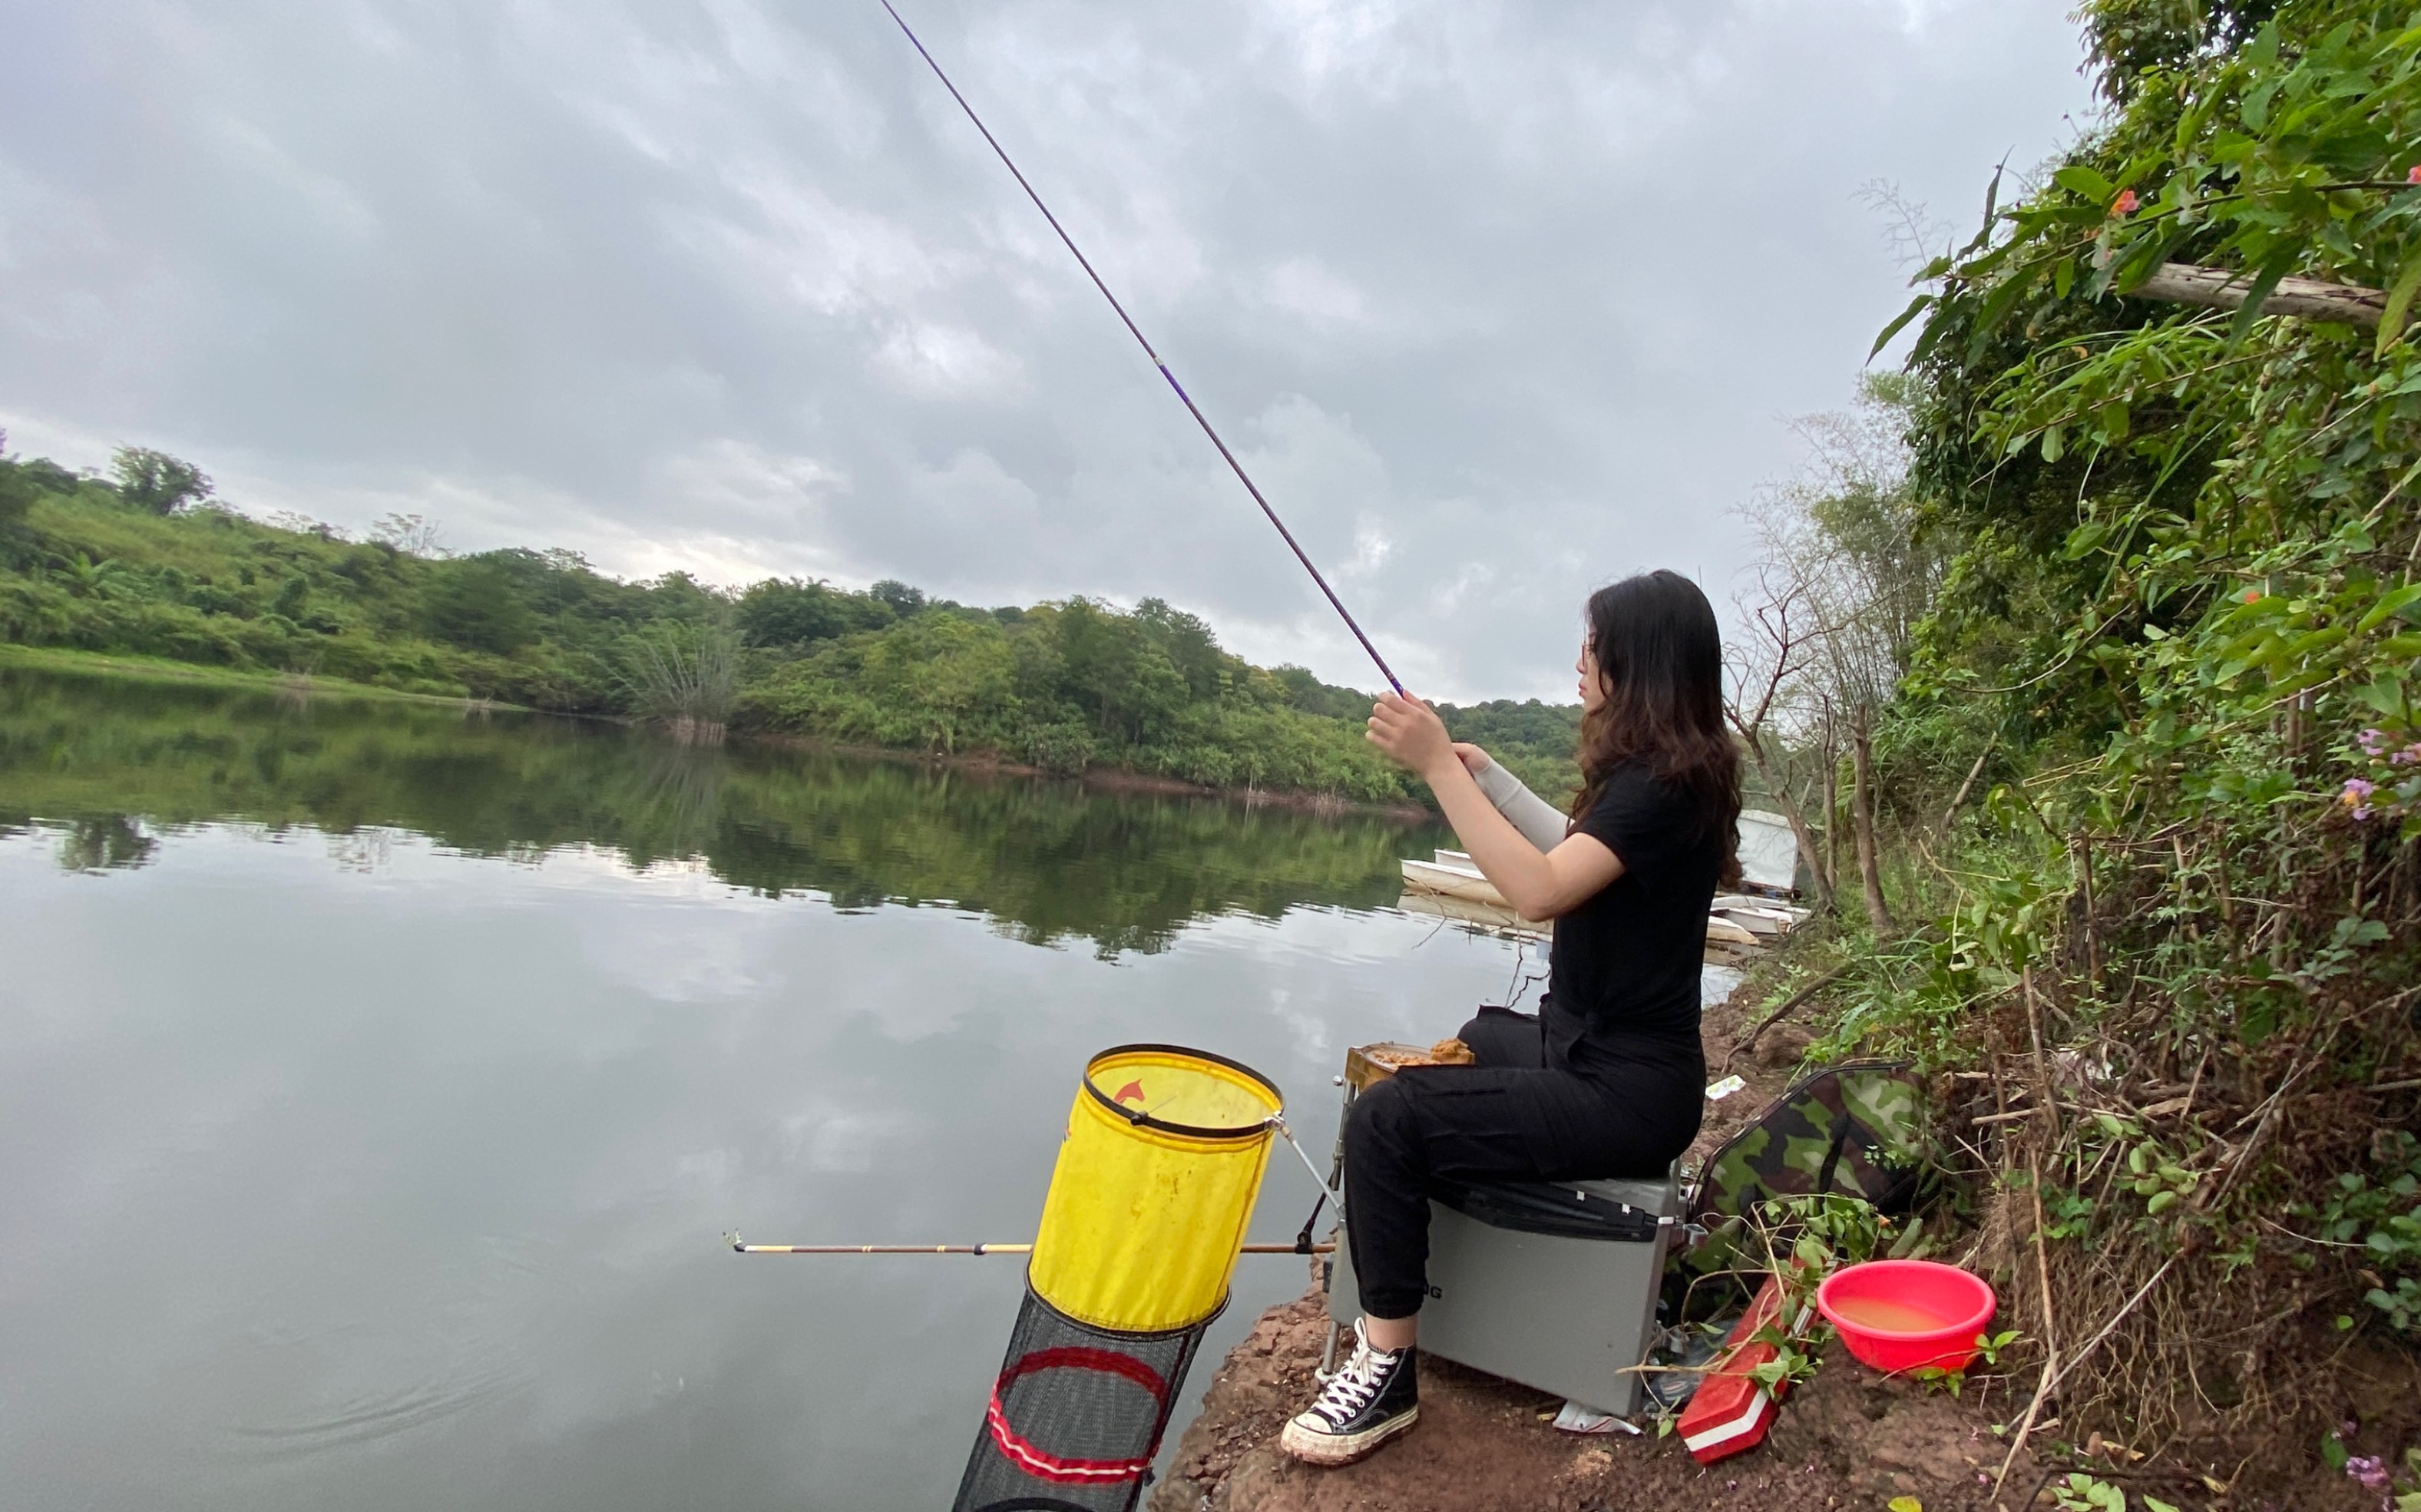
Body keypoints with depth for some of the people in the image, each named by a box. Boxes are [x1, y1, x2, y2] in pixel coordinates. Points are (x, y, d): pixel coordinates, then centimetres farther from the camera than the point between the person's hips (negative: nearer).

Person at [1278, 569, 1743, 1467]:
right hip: (1595, 1049, 11)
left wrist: (1438, 766, -31)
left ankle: (1388, 1371, -6)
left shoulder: (1664, 784, -22)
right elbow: (1577, 853, 23)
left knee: (1386, 1120, -22)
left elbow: (1538, 890, -34)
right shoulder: (1663, 772, 8)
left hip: (1622, 1093, -11)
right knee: (1442, 1053, 29)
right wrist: (1485, 776, 19)